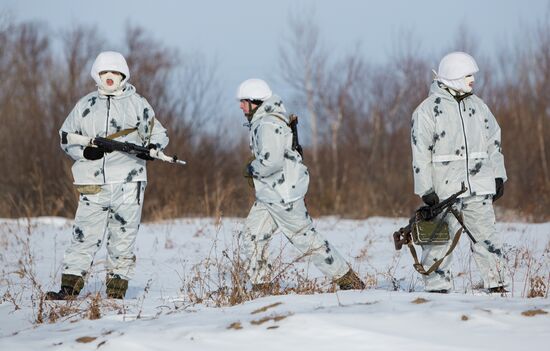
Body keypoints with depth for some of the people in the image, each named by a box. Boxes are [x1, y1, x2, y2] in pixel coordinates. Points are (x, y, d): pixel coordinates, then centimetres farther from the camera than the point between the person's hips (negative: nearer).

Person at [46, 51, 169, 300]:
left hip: (128, 183, -1)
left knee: (123, 238, 0)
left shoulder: (137, 104, 8)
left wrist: (152, 148, -11)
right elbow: (66, 137, 15)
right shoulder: (85, 105, 12)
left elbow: (158, 134, 12)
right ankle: (69, 288, -4)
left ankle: (116, 293, 6)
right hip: (93, 184, 1)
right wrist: (85, 151, -5)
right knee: (84, 236, -5)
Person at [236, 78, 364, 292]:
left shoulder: (269, 125, -20)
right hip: (267, 194, 10)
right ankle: (261, 286, 11)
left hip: (283, 196, -10)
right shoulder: (260, 122, 14)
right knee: (252, 236, 7)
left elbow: (271, 162, -29)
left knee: (306, 238, -4)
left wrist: (252, 169, -13)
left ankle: (349, 281, 3)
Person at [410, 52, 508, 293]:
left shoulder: (477, 105, 13)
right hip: (444, 187, -4)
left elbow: (494, 141, 20)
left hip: (478, 185, 4)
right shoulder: (428, 109, -3)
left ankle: (496, 283, 4)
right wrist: (426, 189, -10)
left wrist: (498, 176, 15)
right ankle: (437, 288, 4)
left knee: (485, 234, 1)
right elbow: (420, 152, -5)